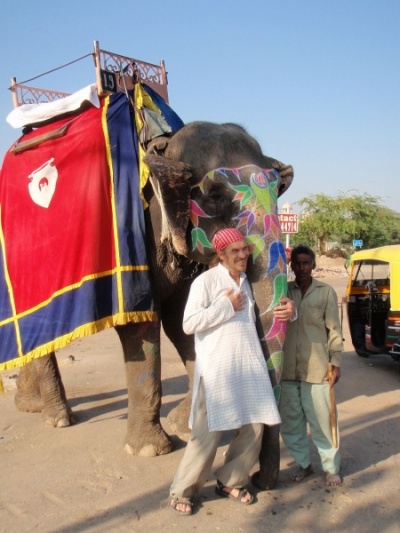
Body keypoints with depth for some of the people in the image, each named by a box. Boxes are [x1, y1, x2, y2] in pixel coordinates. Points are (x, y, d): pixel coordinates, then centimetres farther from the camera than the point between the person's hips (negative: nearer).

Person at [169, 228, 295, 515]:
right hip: (217, 370, -6)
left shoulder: (248, 282, 15)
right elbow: (189, 323, -14)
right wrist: (226, 306, -14)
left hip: (250, 366, 7)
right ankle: (182, 491, 15)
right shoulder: (206, 280, -5)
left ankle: (231, 482, 28)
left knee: (254, 427, 9)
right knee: (208, 433, -3)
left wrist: (288, 308, 5)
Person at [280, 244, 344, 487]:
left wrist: (335, 363, -4)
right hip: (287, 368, 3)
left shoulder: (326, 292, 2)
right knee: (290, 421, 10)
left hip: (316, 369, -2)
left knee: (322, 420, 4)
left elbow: (334, 330, 2)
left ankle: (331, 467, 22)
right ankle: (303, 463, 28)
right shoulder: (284, 291, 7)